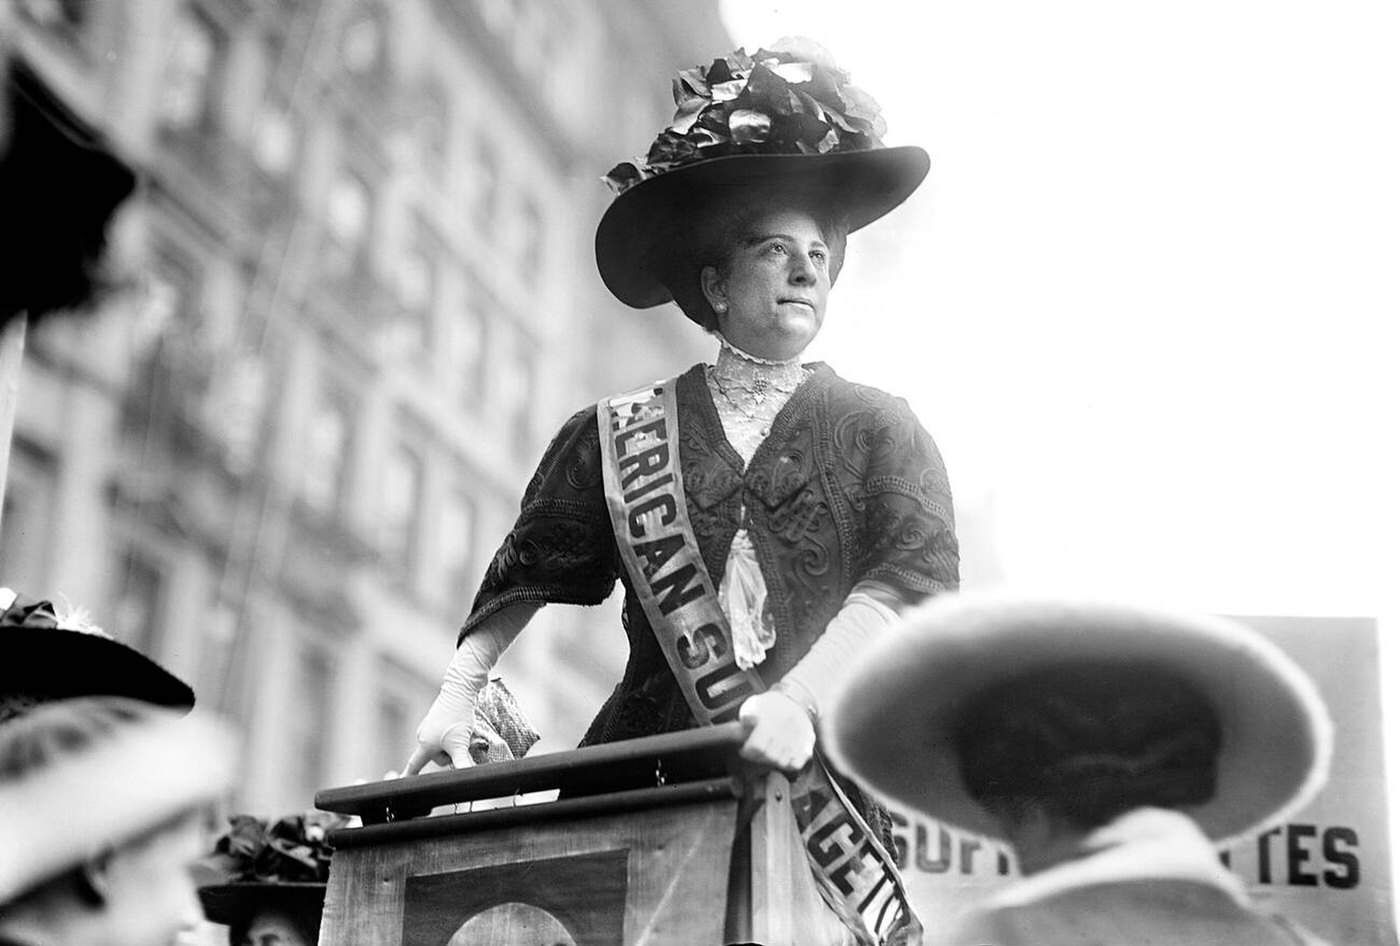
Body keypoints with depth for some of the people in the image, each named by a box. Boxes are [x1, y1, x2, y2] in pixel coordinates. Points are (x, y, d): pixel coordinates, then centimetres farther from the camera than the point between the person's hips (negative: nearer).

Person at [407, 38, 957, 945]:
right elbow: (527, 573, 17)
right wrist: (458, 695, 2)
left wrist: (801, 700, -20)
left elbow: (910, 580, -5)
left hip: (825, 784, 0)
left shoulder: (882, 433, 10)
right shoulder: (616, 437, 15)